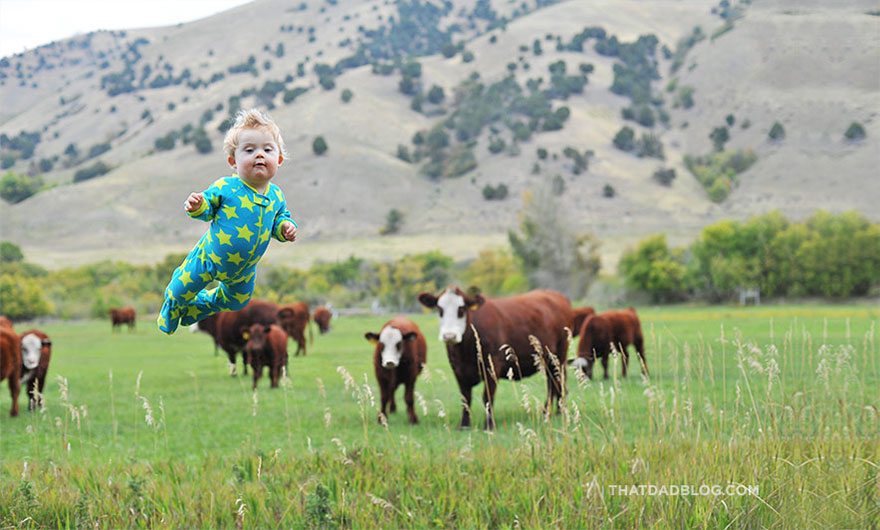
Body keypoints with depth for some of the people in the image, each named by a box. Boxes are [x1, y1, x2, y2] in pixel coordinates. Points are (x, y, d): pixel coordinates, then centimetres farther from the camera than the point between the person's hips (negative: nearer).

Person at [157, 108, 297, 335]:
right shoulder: (225, 188, -24)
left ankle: (196, 306, 54)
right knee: (181, 291, 6)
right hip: (210, 258, -5)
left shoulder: (276, 196, -11)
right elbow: (208, 209, -14)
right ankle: (171, 309, 44)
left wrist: (285, 227, -16)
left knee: (236, 301, 27)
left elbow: (280, 218, 6)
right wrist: (197, 206, -37)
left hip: (244, 270, 5)